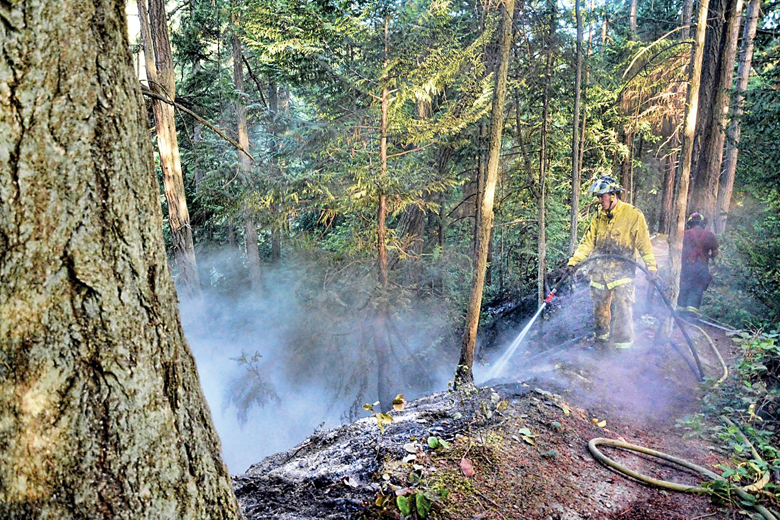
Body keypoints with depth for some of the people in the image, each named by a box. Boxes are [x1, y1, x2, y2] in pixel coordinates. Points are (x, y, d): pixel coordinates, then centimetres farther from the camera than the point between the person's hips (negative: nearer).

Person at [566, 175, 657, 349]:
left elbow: (644, 243, -2)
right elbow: (588, 241, 8)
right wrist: (574, 261, 0)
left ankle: (623, 344, 6)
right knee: (599, 306, 11)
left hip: (622, 271, -4)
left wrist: (651, 266, -5)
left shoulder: (633, 215, -6)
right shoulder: (599, 216, 7)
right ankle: (601, 337, 27)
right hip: (599, 270, 5)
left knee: (622, 307, -6)